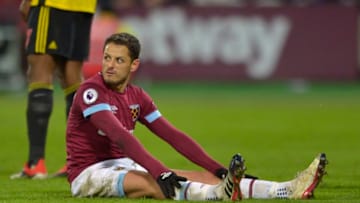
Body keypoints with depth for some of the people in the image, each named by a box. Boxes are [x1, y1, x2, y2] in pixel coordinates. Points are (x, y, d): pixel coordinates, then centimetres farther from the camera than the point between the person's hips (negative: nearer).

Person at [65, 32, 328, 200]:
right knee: (151, 184, -38)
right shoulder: (91, 91, -15)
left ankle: (288, 191, -19)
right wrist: (160, 173, -40)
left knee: (202, 176, -8)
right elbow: (120, 136, -29)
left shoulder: (137, 97, 10)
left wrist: (219, 170, 1)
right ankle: (219, 194, -67)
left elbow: (173, 136, 9)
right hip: (89, 173, -8)